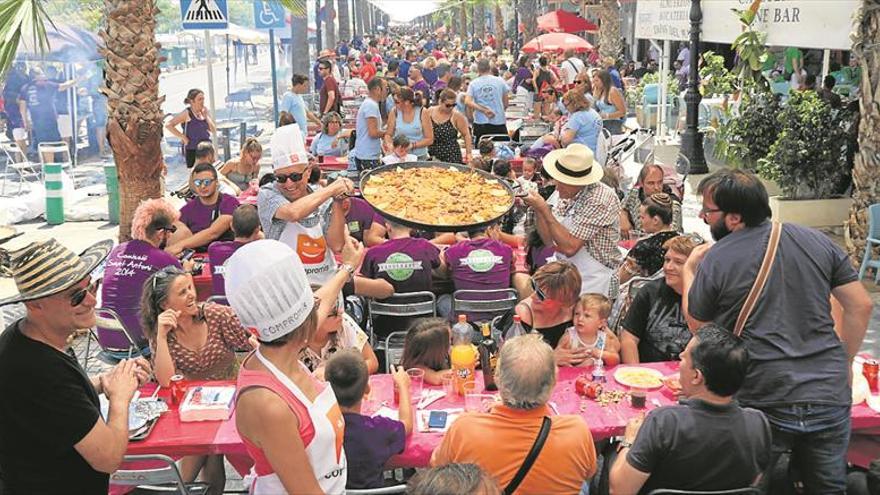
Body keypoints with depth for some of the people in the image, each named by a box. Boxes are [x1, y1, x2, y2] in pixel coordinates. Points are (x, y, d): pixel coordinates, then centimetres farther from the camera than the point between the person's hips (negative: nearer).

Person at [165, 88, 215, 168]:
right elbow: (168, 125, -13)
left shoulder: (205, 112, 6)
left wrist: (206, 116, -7)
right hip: (192, 151, -5)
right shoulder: (187, 113, -8)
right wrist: (183, 137, -13)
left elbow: (214, 130, 3)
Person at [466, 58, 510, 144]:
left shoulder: (473, 83, 2)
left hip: (480, 122, 0)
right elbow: (506, 102, 7)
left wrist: (484, 110, -11)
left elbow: (467, 102, -11)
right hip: (499, 121, 0)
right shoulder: (500, 81, 2)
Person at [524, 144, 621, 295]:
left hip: (594, 284, -6)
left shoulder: (601, 199, -18)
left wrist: (544, 209, -21)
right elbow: (549, 241, 5)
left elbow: (570, 248, -23)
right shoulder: (563, 192, 3)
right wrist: (537, 208, -8)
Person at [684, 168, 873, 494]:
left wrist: (689, 270, 20)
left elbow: (696, 324, 7)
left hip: (764, 403, -3)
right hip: (830, 397, 4)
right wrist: (843, 362, 17)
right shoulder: (816, 241, 4)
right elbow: (860, 306, 6)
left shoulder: (715, 260, -7)